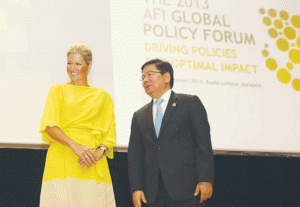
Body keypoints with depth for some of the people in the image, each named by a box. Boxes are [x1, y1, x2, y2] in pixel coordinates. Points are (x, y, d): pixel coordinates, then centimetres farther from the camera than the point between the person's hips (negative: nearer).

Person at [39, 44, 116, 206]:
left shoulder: (102, 96, 17)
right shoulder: (58, 90, 14)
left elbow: (109, 134, 10)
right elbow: (49, 126, 0)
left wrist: (99, 152, -11)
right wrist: (75, 146, -15)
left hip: (93, 167, 1)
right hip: (61, 161, -1)